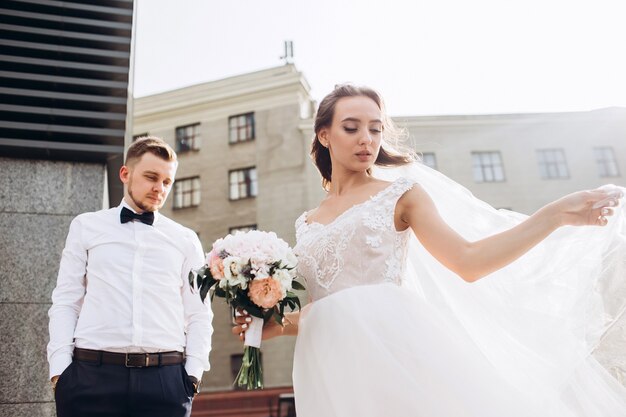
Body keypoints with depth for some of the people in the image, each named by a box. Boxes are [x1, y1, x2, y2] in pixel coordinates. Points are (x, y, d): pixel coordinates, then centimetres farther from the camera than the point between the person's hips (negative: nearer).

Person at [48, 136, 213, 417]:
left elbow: (198, 314, 8)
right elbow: (65, 302, 7)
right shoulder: (86, 226, 10)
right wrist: (60, 367, -2)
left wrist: (194, 371, -1)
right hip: (91, 374, 0)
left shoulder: (186, 239, 10)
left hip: (165, 377, 1)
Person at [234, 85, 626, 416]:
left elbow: (469, 261, -6)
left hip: (394, 346, -3)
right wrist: (276, 326, 1)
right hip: (331, 363, 4)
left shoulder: (400, 193, 5)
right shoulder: (307, 224, 16)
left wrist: (558, 214, -12)